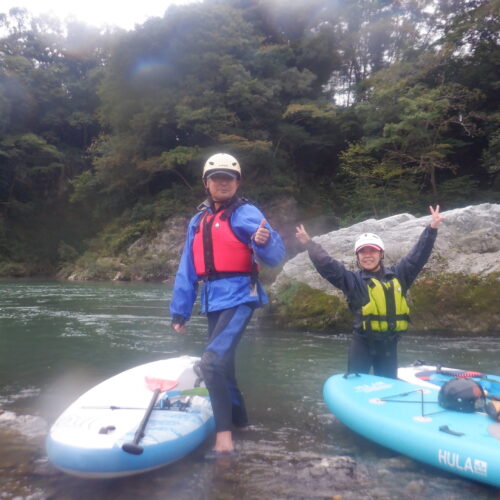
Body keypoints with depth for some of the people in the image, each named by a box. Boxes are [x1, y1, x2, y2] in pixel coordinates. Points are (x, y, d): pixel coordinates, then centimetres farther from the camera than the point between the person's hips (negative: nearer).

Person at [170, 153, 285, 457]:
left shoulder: (245, 213, -5)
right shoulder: (198, 221, 14)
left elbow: (276, 255, -15)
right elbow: (187, 270, 15)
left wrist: (265, 241, -38)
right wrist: (180, 311, 13)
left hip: (238, 297, -7)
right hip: (213, 302, 7)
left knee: (212, 362, -19)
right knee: (222, 365, 15)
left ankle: (224, 436, -9)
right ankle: (239, 419, 35)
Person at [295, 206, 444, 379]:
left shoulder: (397, 275, 7)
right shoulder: (353, 280, -2)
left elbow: (418, 255, 8)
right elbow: (326, 264, -9)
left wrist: (431, 229, 4)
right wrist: (309, 244, -16)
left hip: (389, 343, 3)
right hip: (362, 343, -2)